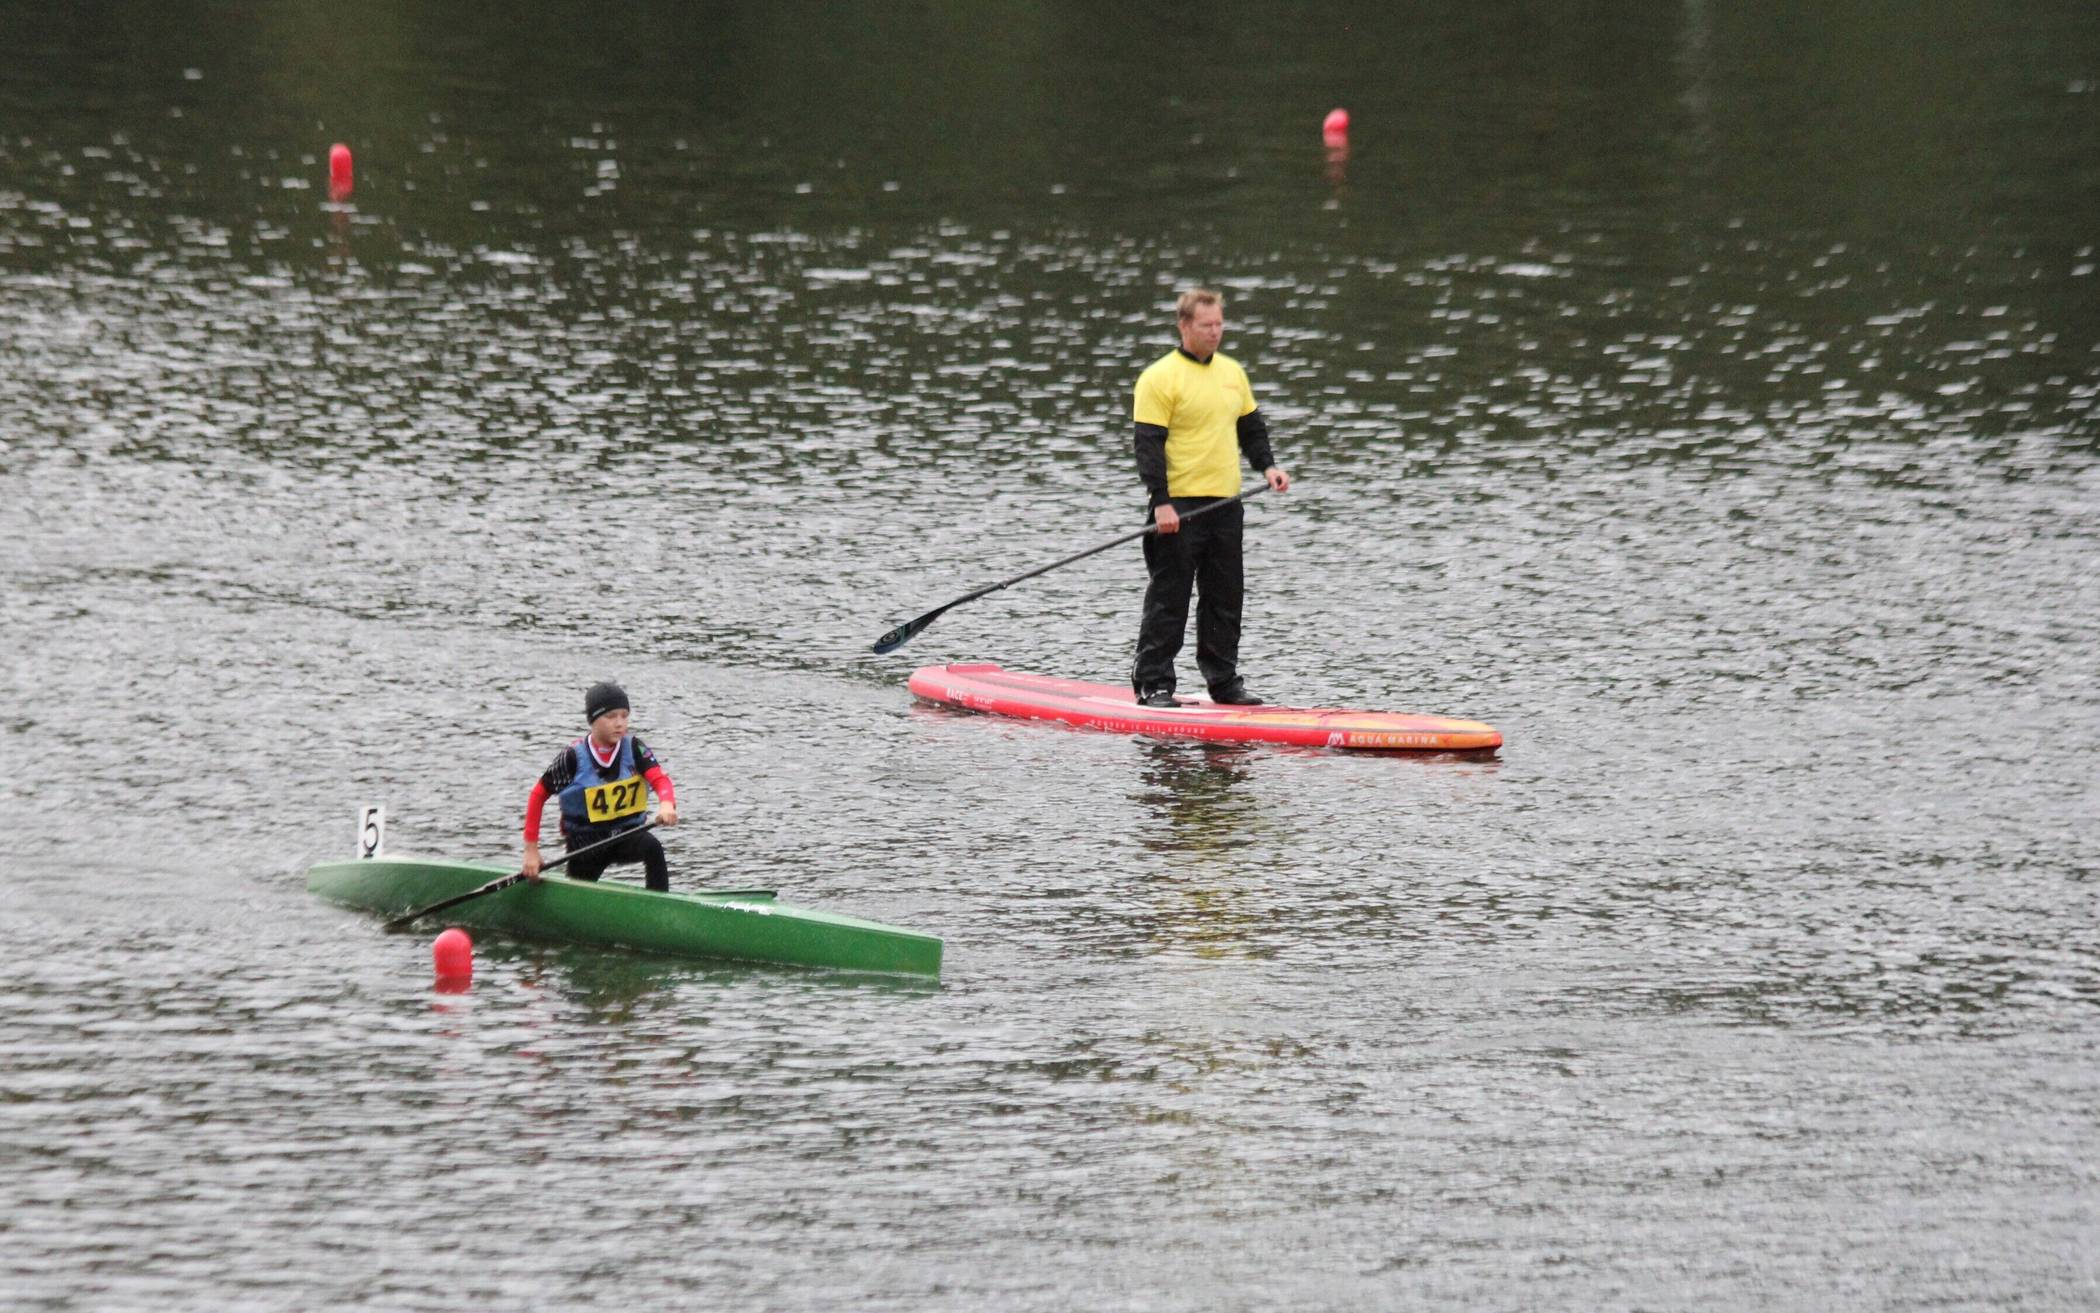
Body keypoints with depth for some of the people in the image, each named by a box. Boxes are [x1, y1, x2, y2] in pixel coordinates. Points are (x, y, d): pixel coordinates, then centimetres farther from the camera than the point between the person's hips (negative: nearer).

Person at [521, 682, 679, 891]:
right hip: (585, 842, -1)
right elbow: (538, 795, -4)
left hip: (628, 833, 1)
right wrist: (531, 849, -7)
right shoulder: (574, 757, -12)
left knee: (652, 848, -31)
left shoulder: (633, 748, -7)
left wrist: (666, 804, -46)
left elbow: (659, 779, -21)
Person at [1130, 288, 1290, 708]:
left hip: (1225, 504, 6)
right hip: (1178, 507, -6)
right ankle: (1153, 684, 1)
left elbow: (1251, 427, 23)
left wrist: (1267, 466, 6)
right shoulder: (1160, 377, -8)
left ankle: (1224, 681, 18)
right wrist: (1161, 502, -19)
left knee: (1225, 598, 10)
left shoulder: (1232, 372, 13)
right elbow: (1149, 444, -12)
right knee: (1169, 600, -4)